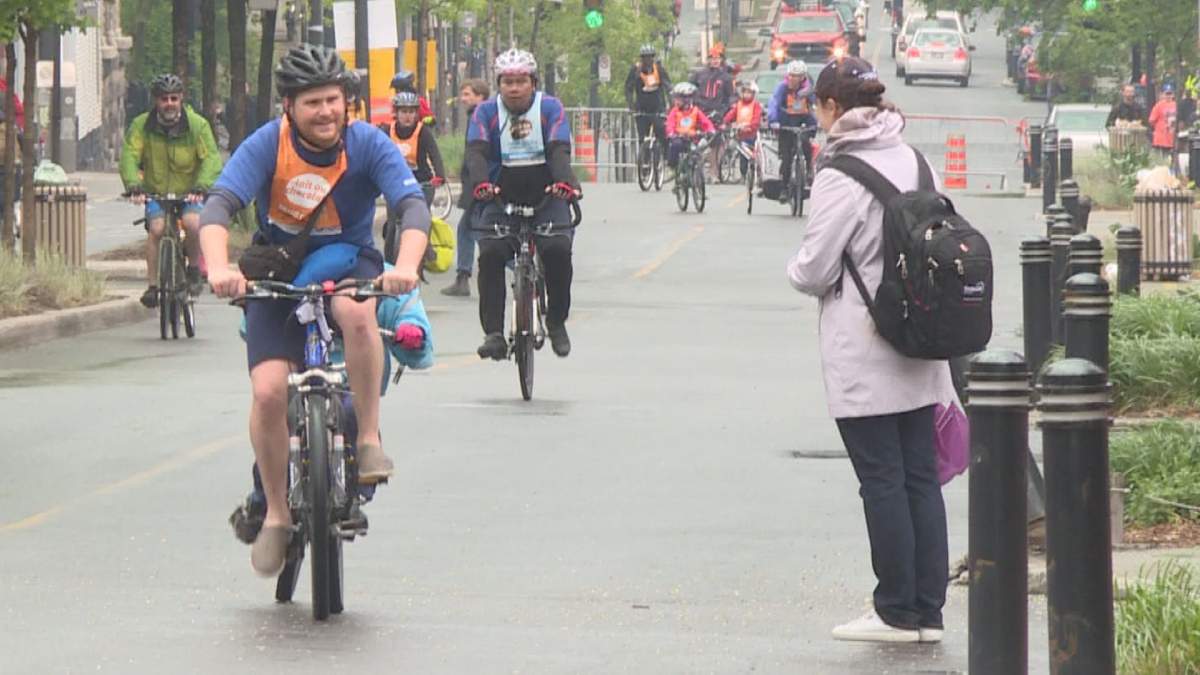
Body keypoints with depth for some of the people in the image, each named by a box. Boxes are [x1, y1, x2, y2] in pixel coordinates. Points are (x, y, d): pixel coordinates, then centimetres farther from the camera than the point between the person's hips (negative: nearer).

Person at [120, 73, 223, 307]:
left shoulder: (197, 125, -11)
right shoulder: (142, 125, -9)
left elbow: (211, 158, -20)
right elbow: (129, 156, -18)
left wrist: (201, 187, -37)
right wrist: (134, 186, -36)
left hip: (189, 193, -1)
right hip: (155, 193, 1)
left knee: (193, 223, -29)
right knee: (156, 228, -25)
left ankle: (193, 268, -2)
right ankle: (153, 285, -15)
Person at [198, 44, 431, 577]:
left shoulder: (368, 144, -16)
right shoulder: (267, 145, -18)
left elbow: (413, 206, -27)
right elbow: (219, 206, -29)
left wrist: (406, 264, -48)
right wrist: (219, 267, -49)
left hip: (349, 263, 0)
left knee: (358, 312, -38)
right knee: (268, 390, -17)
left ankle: (370, 438, -20)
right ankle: (275, 513, 3)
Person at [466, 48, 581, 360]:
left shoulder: (550, 108, -2)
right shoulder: (486, 112, 0)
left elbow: (559, 150, -15)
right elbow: (476, 151, -15)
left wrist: (564, 182, -36)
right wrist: (481, 183, -37)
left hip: (546, 198, -1)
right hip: (501, 200, 1)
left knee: (558, 249, -25)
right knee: (490, 253, -23)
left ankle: (557, 322, -4)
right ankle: (493, 332, -21)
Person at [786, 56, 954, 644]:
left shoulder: (841, 176, -15)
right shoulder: (915, 162, 7)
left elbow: (813, 271, -14)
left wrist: (797, 272, 8)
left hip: (862, 355, -7)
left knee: (882, 480, -1)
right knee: (921, 475, 9)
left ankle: (898, 611, 3)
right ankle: (928, 610, 12)